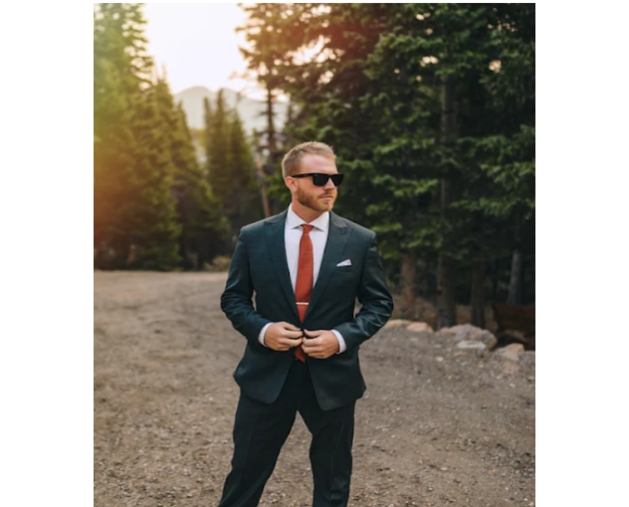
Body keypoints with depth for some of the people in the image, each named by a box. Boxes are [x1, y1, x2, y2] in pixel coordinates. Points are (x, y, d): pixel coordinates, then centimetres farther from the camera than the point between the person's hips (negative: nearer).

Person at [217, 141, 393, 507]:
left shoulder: (360, 240, -3)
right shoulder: (253, 237, -2)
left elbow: (380, 303, 3)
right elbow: (233, 298, 6)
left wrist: (342, 337, -13)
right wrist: (261, 329, -13)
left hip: (332, 376, 0)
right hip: (267, 374, 0)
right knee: (246, 475, 11)